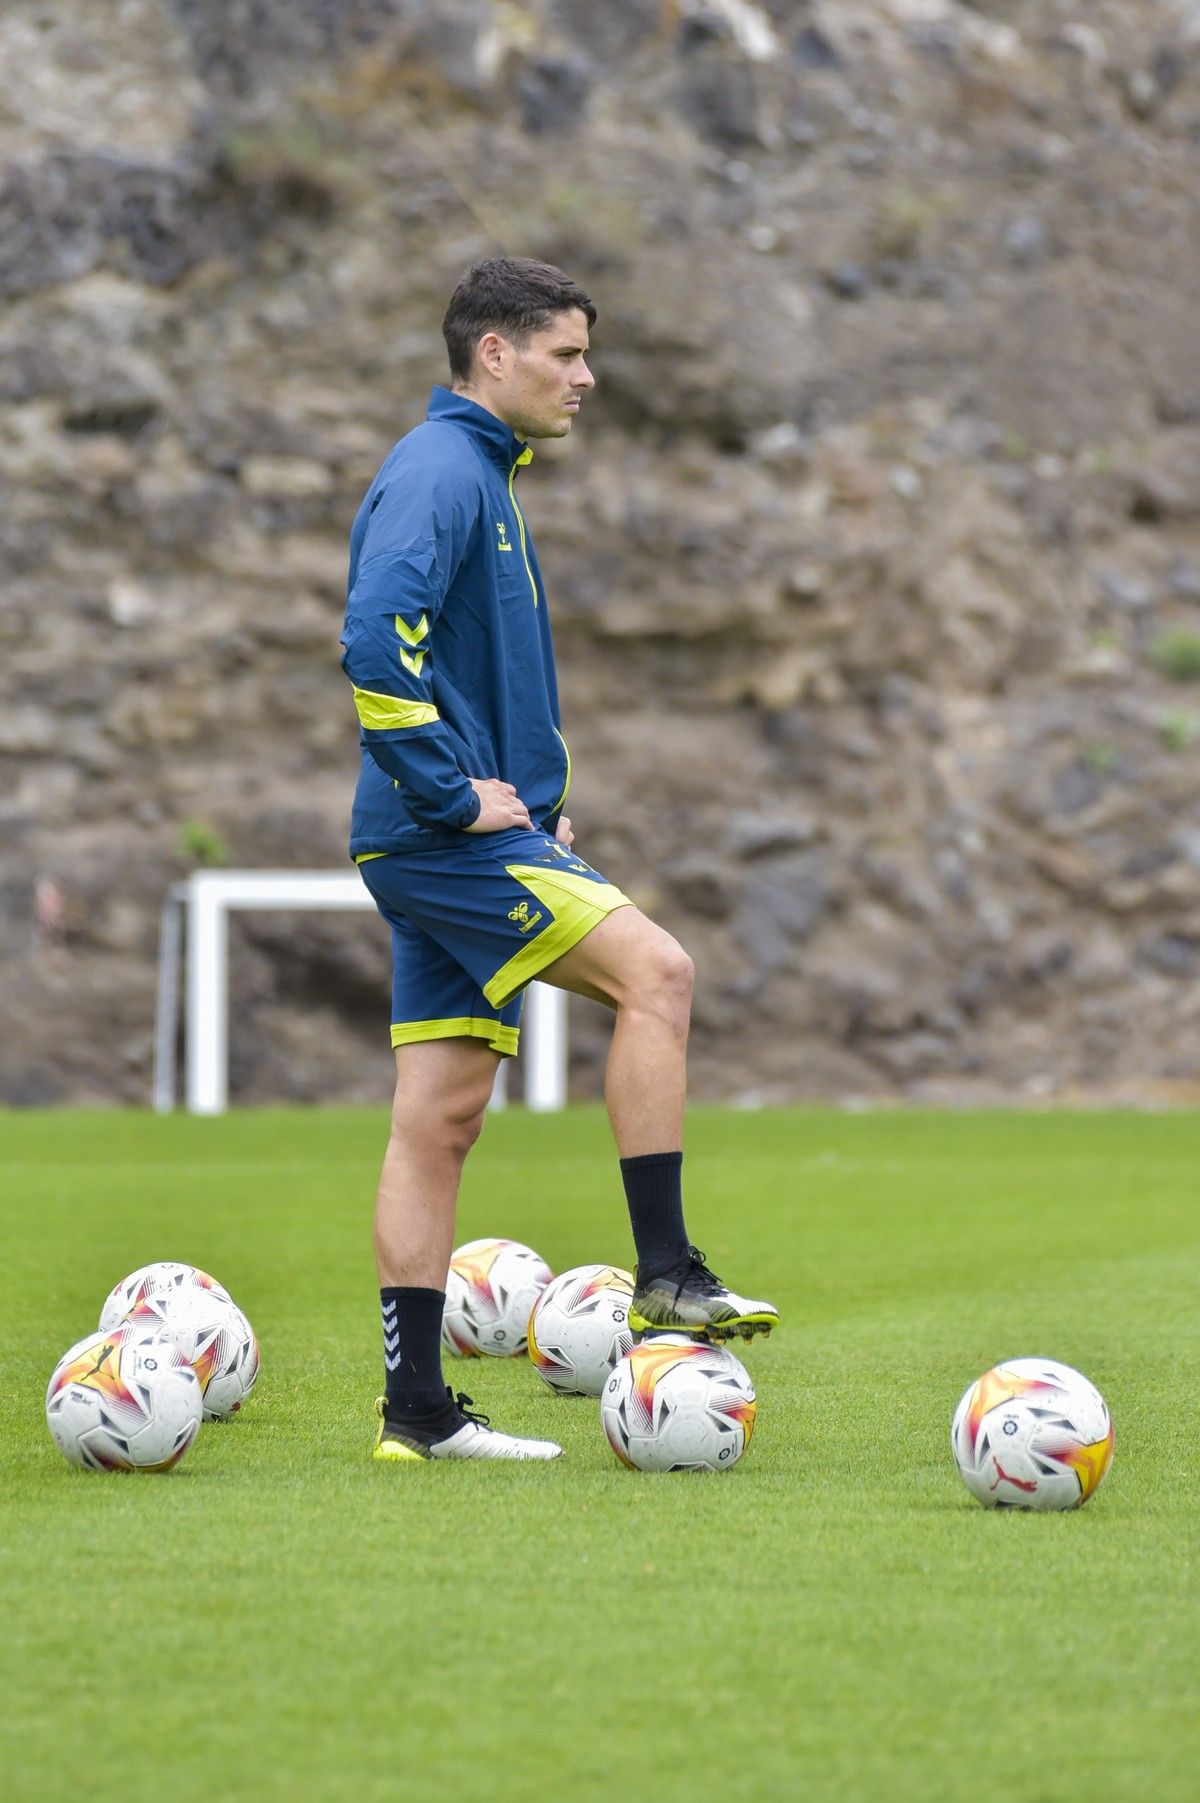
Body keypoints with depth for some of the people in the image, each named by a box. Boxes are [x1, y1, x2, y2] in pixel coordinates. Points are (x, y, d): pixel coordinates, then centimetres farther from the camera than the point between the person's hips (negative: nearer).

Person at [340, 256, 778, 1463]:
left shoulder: (483, 476, 21)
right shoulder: (437, 475, -11)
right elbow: (376, 641, -25)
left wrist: (532, 805, 18)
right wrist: (453, 791, -21)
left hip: (469, 838, 10)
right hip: (443, 840, -10)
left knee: (441, 1114, 7)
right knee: (653, 969, -18)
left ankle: (416, 1407, 6)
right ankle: (665, 1272, -17)